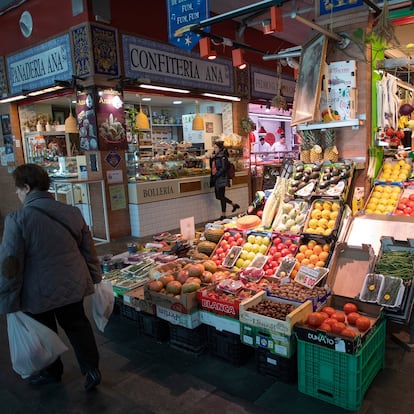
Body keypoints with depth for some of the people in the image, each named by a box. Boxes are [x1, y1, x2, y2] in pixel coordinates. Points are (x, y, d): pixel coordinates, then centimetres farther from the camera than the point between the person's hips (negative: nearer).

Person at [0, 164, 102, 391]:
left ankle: (51, 372, 39)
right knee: (77, 325, 21)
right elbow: (88, 249, 5)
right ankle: (92, 368, 22)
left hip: (39, 293, -4)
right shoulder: (72, 212, -3)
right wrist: (94, 277, 17)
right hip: (73, 286, 4)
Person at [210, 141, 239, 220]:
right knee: (218, 196, 12)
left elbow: (223, 168, -18)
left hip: (221, 178, -9)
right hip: (216, 179, 9)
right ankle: (234, 205, 27)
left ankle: (223, 216, 4)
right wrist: (212, 177, 4)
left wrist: (215, 176, -20)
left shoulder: (223, 156, -10)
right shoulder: (215, 157, 15)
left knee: (221, 196, -5)